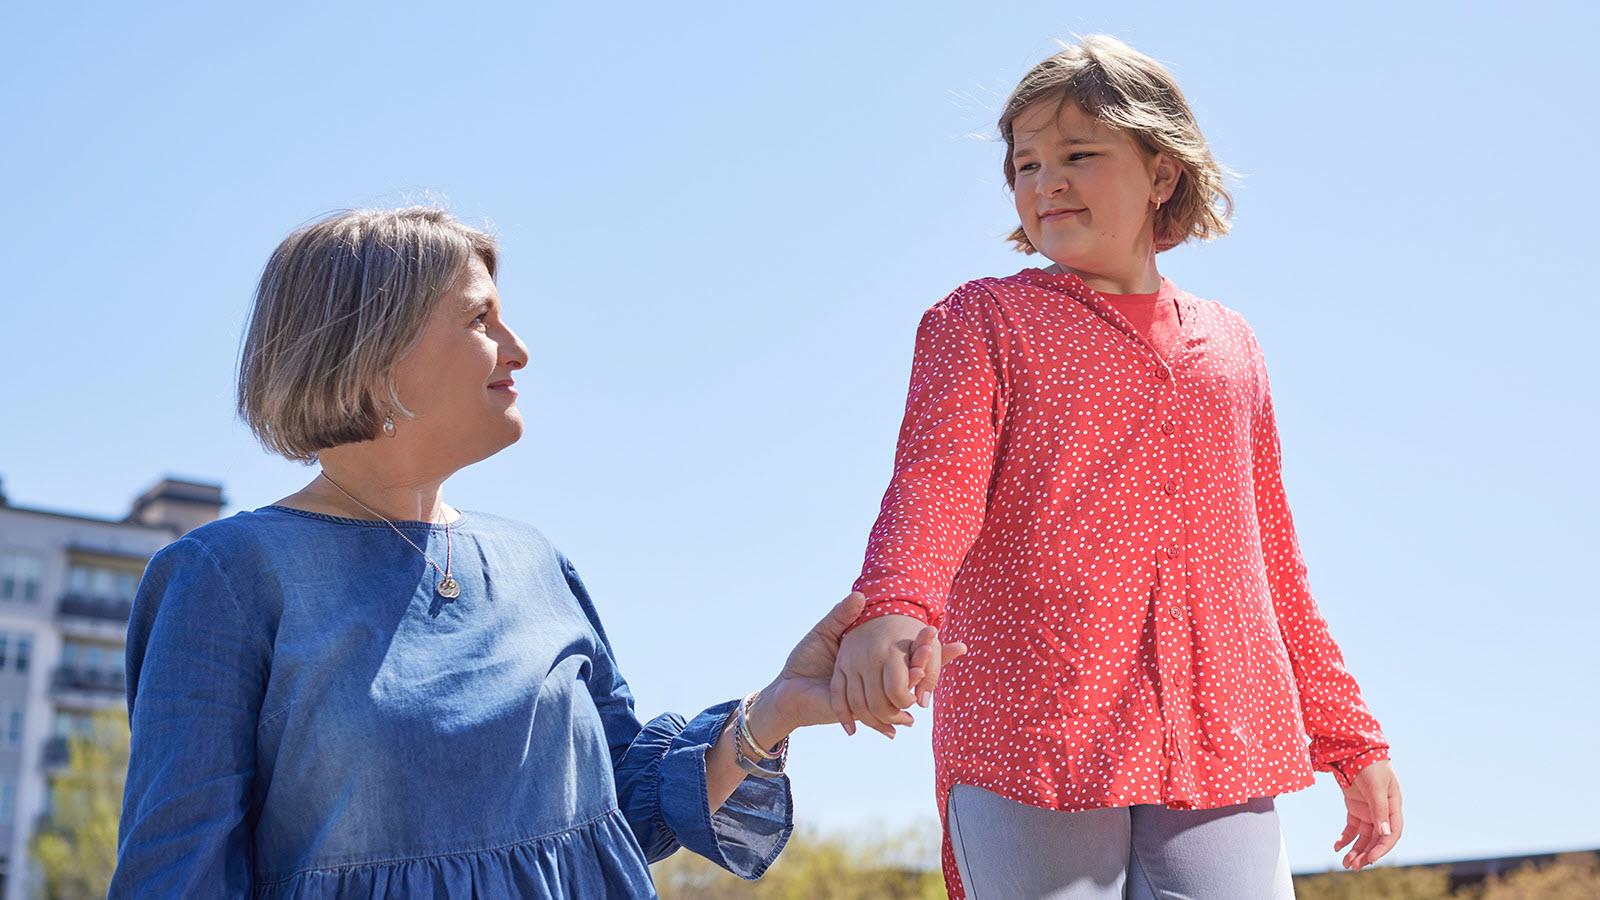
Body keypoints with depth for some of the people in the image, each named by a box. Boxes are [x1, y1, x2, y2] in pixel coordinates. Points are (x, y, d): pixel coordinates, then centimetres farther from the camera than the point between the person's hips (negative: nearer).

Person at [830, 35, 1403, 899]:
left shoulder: (1228, 343, 21)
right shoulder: (983, 320, 9)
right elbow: (934, 479, -10)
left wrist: (1349, 738, 25)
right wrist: (890, 607, -32)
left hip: (1219, 758, 4)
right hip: (1028, 746, -3)